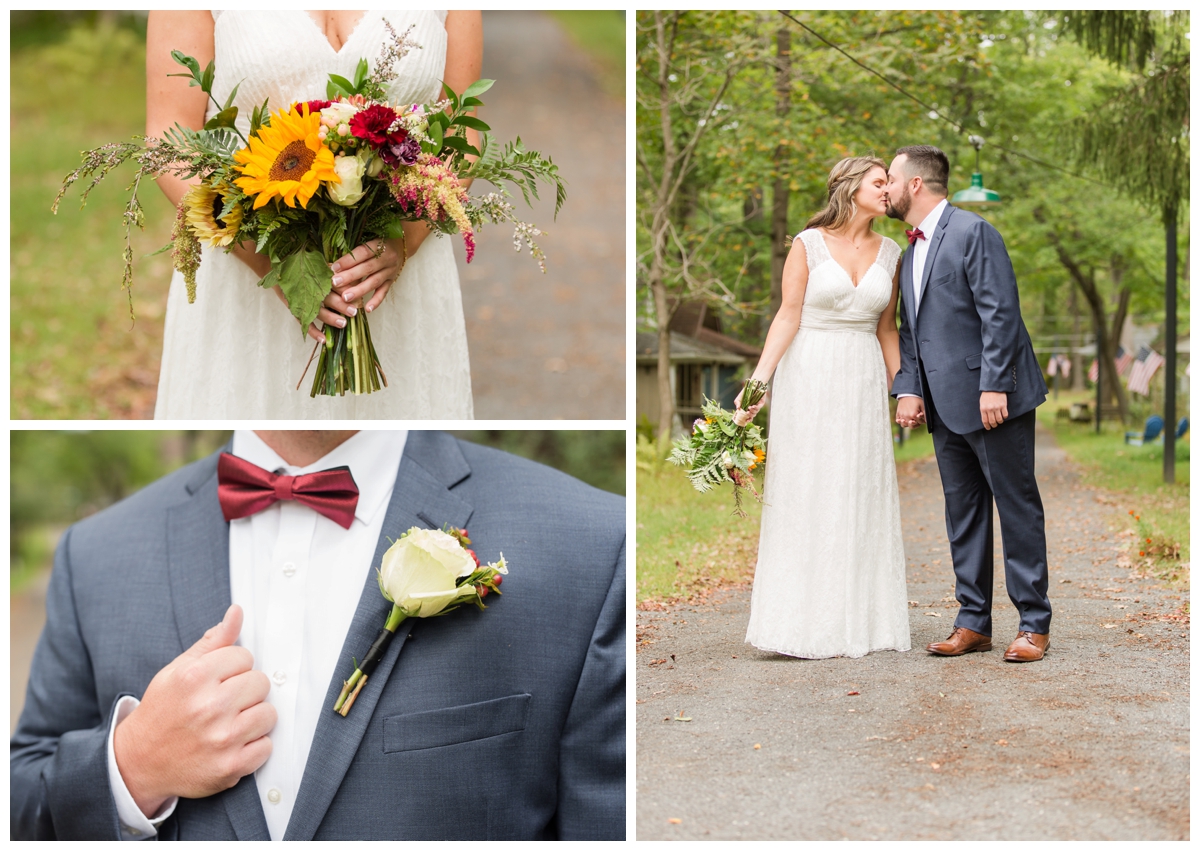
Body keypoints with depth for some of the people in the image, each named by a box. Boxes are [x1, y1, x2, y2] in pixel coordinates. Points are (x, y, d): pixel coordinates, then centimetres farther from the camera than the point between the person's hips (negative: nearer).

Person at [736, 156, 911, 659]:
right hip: (810, 376, -4)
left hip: (863, 381, 4)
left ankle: (859, 620, 13)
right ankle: (804, 622, 3)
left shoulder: (889, 253, 9)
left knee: (862, 497, 5)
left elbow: (886, 328, 14)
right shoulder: (809, 245, -4)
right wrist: (758, 381, -13)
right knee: (805, 495, -2)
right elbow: (788, 318, -6)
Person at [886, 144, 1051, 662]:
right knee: (962, 511, 10)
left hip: (992, 399, -8)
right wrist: (907, 388, 4)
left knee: (1018, 507, -1)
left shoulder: (972, 232, -9)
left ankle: (1033, 625, 4)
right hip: (946, 405, 9)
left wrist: (994, 386, -20)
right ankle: (973, 623, 17)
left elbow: (1000, 313, -15)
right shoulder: (910, 254, 18)